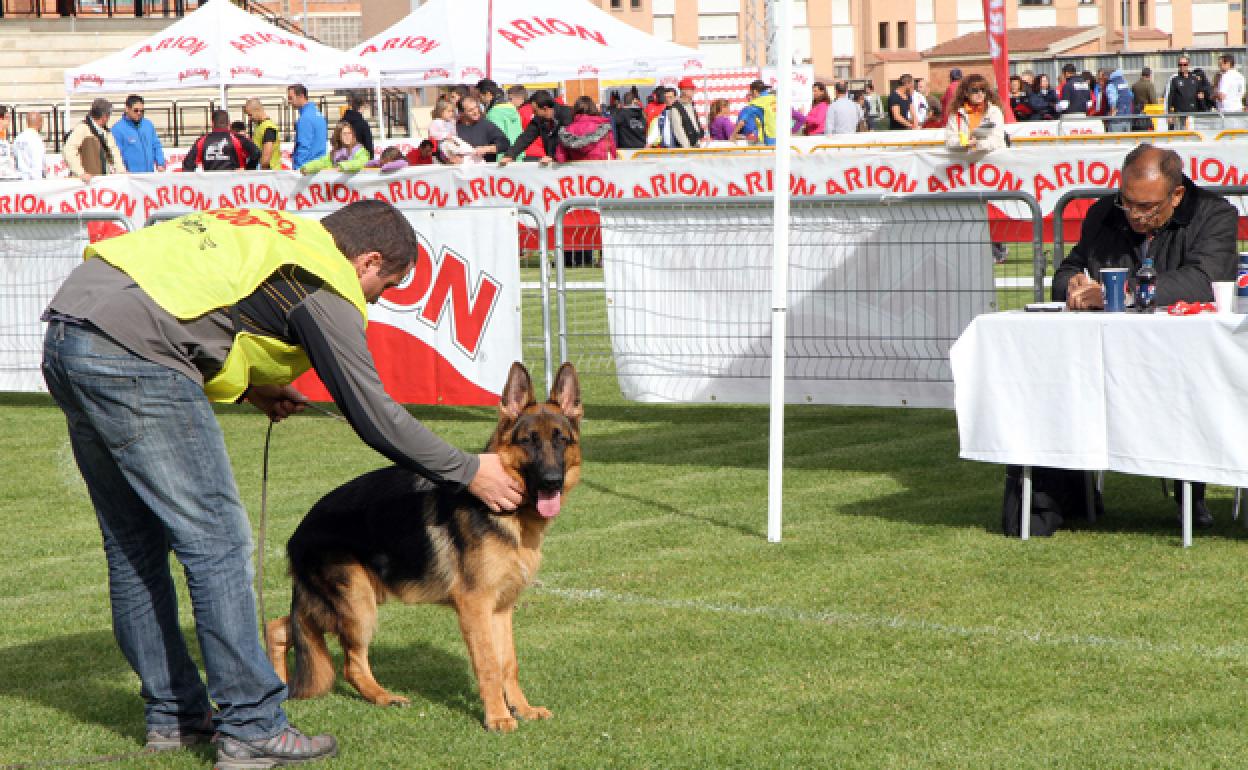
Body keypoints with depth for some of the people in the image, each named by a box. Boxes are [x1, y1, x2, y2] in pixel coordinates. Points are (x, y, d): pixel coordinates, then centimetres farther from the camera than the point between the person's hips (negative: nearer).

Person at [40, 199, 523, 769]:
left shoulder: (272, 231, 24)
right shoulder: (325, 284, 0)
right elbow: (371, 413, 2)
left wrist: (247, 386, 25)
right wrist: (468, 471, 12)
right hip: (130, 354, -9)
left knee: (136, 546, 17)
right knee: (216, 541, -2)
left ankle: (172, 715, 25)